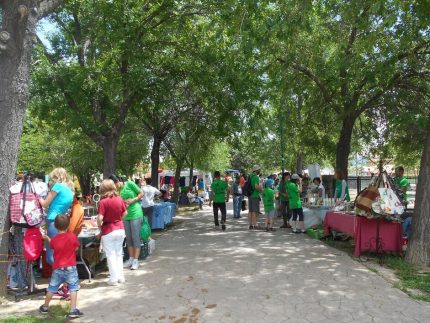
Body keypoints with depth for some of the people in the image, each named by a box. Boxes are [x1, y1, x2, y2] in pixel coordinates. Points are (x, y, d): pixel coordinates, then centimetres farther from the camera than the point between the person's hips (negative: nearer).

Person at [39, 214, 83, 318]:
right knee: (73, 288, 1)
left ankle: (45, 307, 38)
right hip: (70, 267, -3)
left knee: (51, 288, 20)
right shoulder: (73, 236, -11)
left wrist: (47, 238, 35)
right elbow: (76, 248, 2)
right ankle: (73, 310, -4)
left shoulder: (54, 239, -4)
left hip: (57, 268, 3)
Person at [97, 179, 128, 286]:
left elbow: (100, 218, -20)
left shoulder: (103, 202, -16)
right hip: (120, 229, 5)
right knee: (119, 254, 17)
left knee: (111, 255, 7)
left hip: (108, 231, -5)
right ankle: (121, 277, 25)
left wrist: (99, 227, -2)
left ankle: (114, 279, 13)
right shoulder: (120, 199, -2)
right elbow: (125, 213, 8)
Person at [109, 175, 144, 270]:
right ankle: (131, 259, 23)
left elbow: (141, 194, -4)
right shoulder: (118, 191, 6)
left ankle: (136, 260, 7)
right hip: (125, 215, 6)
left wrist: (132, 200, -15)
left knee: (135, 238, 0)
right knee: (128, 238, 12)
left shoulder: (129, 184, -8)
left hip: (135, 214, -6)